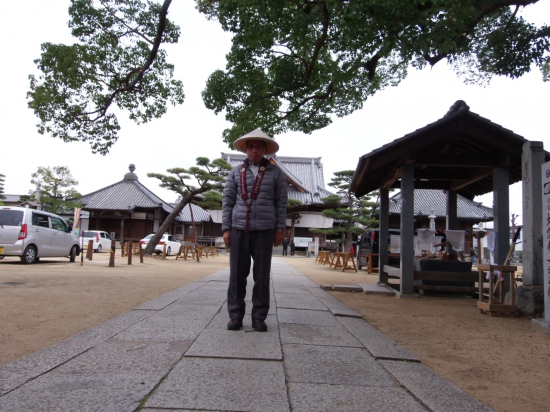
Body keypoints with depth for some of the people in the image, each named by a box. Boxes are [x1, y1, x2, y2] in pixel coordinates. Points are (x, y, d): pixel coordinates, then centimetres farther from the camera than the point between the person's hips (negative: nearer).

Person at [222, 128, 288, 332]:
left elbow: (281, 202, 4)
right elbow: (227, 201, 7)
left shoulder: (275, 172, 5)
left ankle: (259, 317, 12)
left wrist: (280, 228, -2)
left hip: (264, 230, -1)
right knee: (237, 274, 3)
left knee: (262, 275, 3)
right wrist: (226, 228, 0)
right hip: (239, 229, 1)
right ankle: (235, 315, 12)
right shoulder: (236, 172, 9)